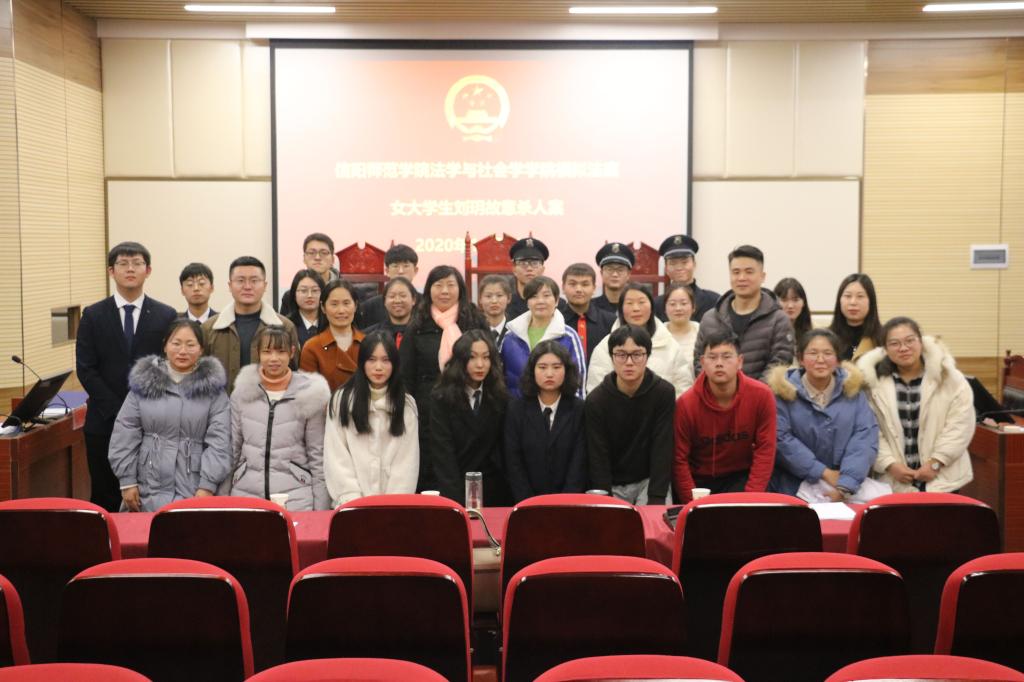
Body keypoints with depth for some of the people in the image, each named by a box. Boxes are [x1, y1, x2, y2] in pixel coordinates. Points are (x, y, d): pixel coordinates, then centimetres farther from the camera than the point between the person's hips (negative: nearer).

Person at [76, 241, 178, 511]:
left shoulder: (166, 316, 5)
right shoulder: (93, 316, 5)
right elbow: (85, 370, -1)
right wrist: (117, 411, -9)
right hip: (105, 423, 0)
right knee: (106, 499, 5)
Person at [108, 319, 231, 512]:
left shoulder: (213, 387, 1)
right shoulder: (144, 382, 5)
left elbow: (219, 440, -5)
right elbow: (125, 434, 6)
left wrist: (208, 486, -12)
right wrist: (127, 481, 2)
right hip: (150, 489, 2)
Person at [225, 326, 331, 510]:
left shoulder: (309, 395, -2)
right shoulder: (242, 392, 5)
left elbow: (318, 456, 1)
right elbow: (232, 449, 11)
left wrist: (320, 509, -1)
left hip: (295, 499, -2)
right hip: (245, 494, 2)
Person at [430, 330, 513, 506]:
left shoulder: (502, 398, 3)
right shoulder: (442, 399, -5)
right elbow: (443, 456, -11)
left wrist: (508, 493, -8)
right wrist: (458, 501, -21)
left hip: (496, 493, 2)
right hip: (456, 491, -2)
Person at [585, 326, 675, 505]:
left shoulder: (664, 392, -12)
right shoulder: (596, 400, -11)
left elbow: (662, 450, -14)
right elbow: (598, 457, -10)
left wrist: (656, 500, -22)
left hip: (650, 479, 0)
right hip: (611, 484, 0)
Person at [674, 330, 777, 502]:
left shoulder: (761, 396, -14)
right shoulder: (686, 404, -16)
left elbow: (765, 450, -9)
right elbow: (679, 460, -11)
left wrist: (751, 499, -17)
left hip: (741, 478, 0)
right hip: (699, 481, 0)